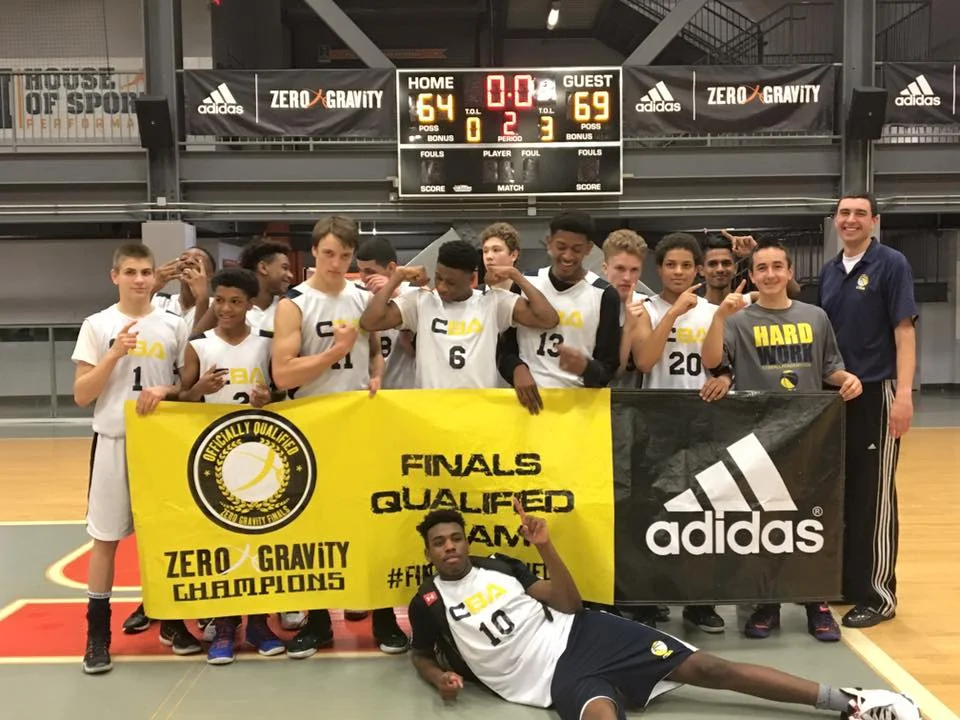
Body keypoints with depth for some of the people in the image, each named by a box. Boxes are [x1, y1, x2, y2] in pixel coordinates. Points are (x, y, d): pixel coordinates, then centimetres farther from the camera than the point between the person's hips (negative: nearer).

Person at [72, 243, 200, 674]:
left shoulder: (173, 325, 3)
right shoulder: (97, 325, -2)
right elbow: (81, 396, -4)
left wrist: (166, 390, -13)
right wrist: (114, 355, -16)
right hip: (114, 441, -1)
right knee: (105, 537, 4)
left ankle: (171, 621, 23)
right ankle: (97, 634, 15)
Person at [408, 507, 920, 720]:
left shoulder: (497, 567, 11)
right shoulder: (429, 603, 4)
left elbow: (570, 604, 11)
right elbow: (421, 656, 19)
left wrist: (545, 546, -3)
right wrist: (441, 678, -4)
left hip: (581, 634, 3)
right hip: (556, 675, -3)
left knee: (706, 668, -6)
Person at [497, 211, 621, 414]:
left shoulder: (603, 295, -2)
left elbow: (609, 367, -2)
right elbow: (504, 347, 8)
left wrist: (585, 367, -23)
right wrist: (517, 369, -13)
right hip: (527, 399, 2)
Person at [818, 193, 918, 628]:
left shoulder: (891, 265, -5)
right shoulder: (828, 272, 11)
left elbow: (904, 331, -11)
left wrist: (904, 393, -18)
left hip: (876, 394, -6)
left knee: (874, 497, 0)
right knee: (840, 492, 12)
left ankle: (878, 594, 10)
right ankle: (844, 581, 24)